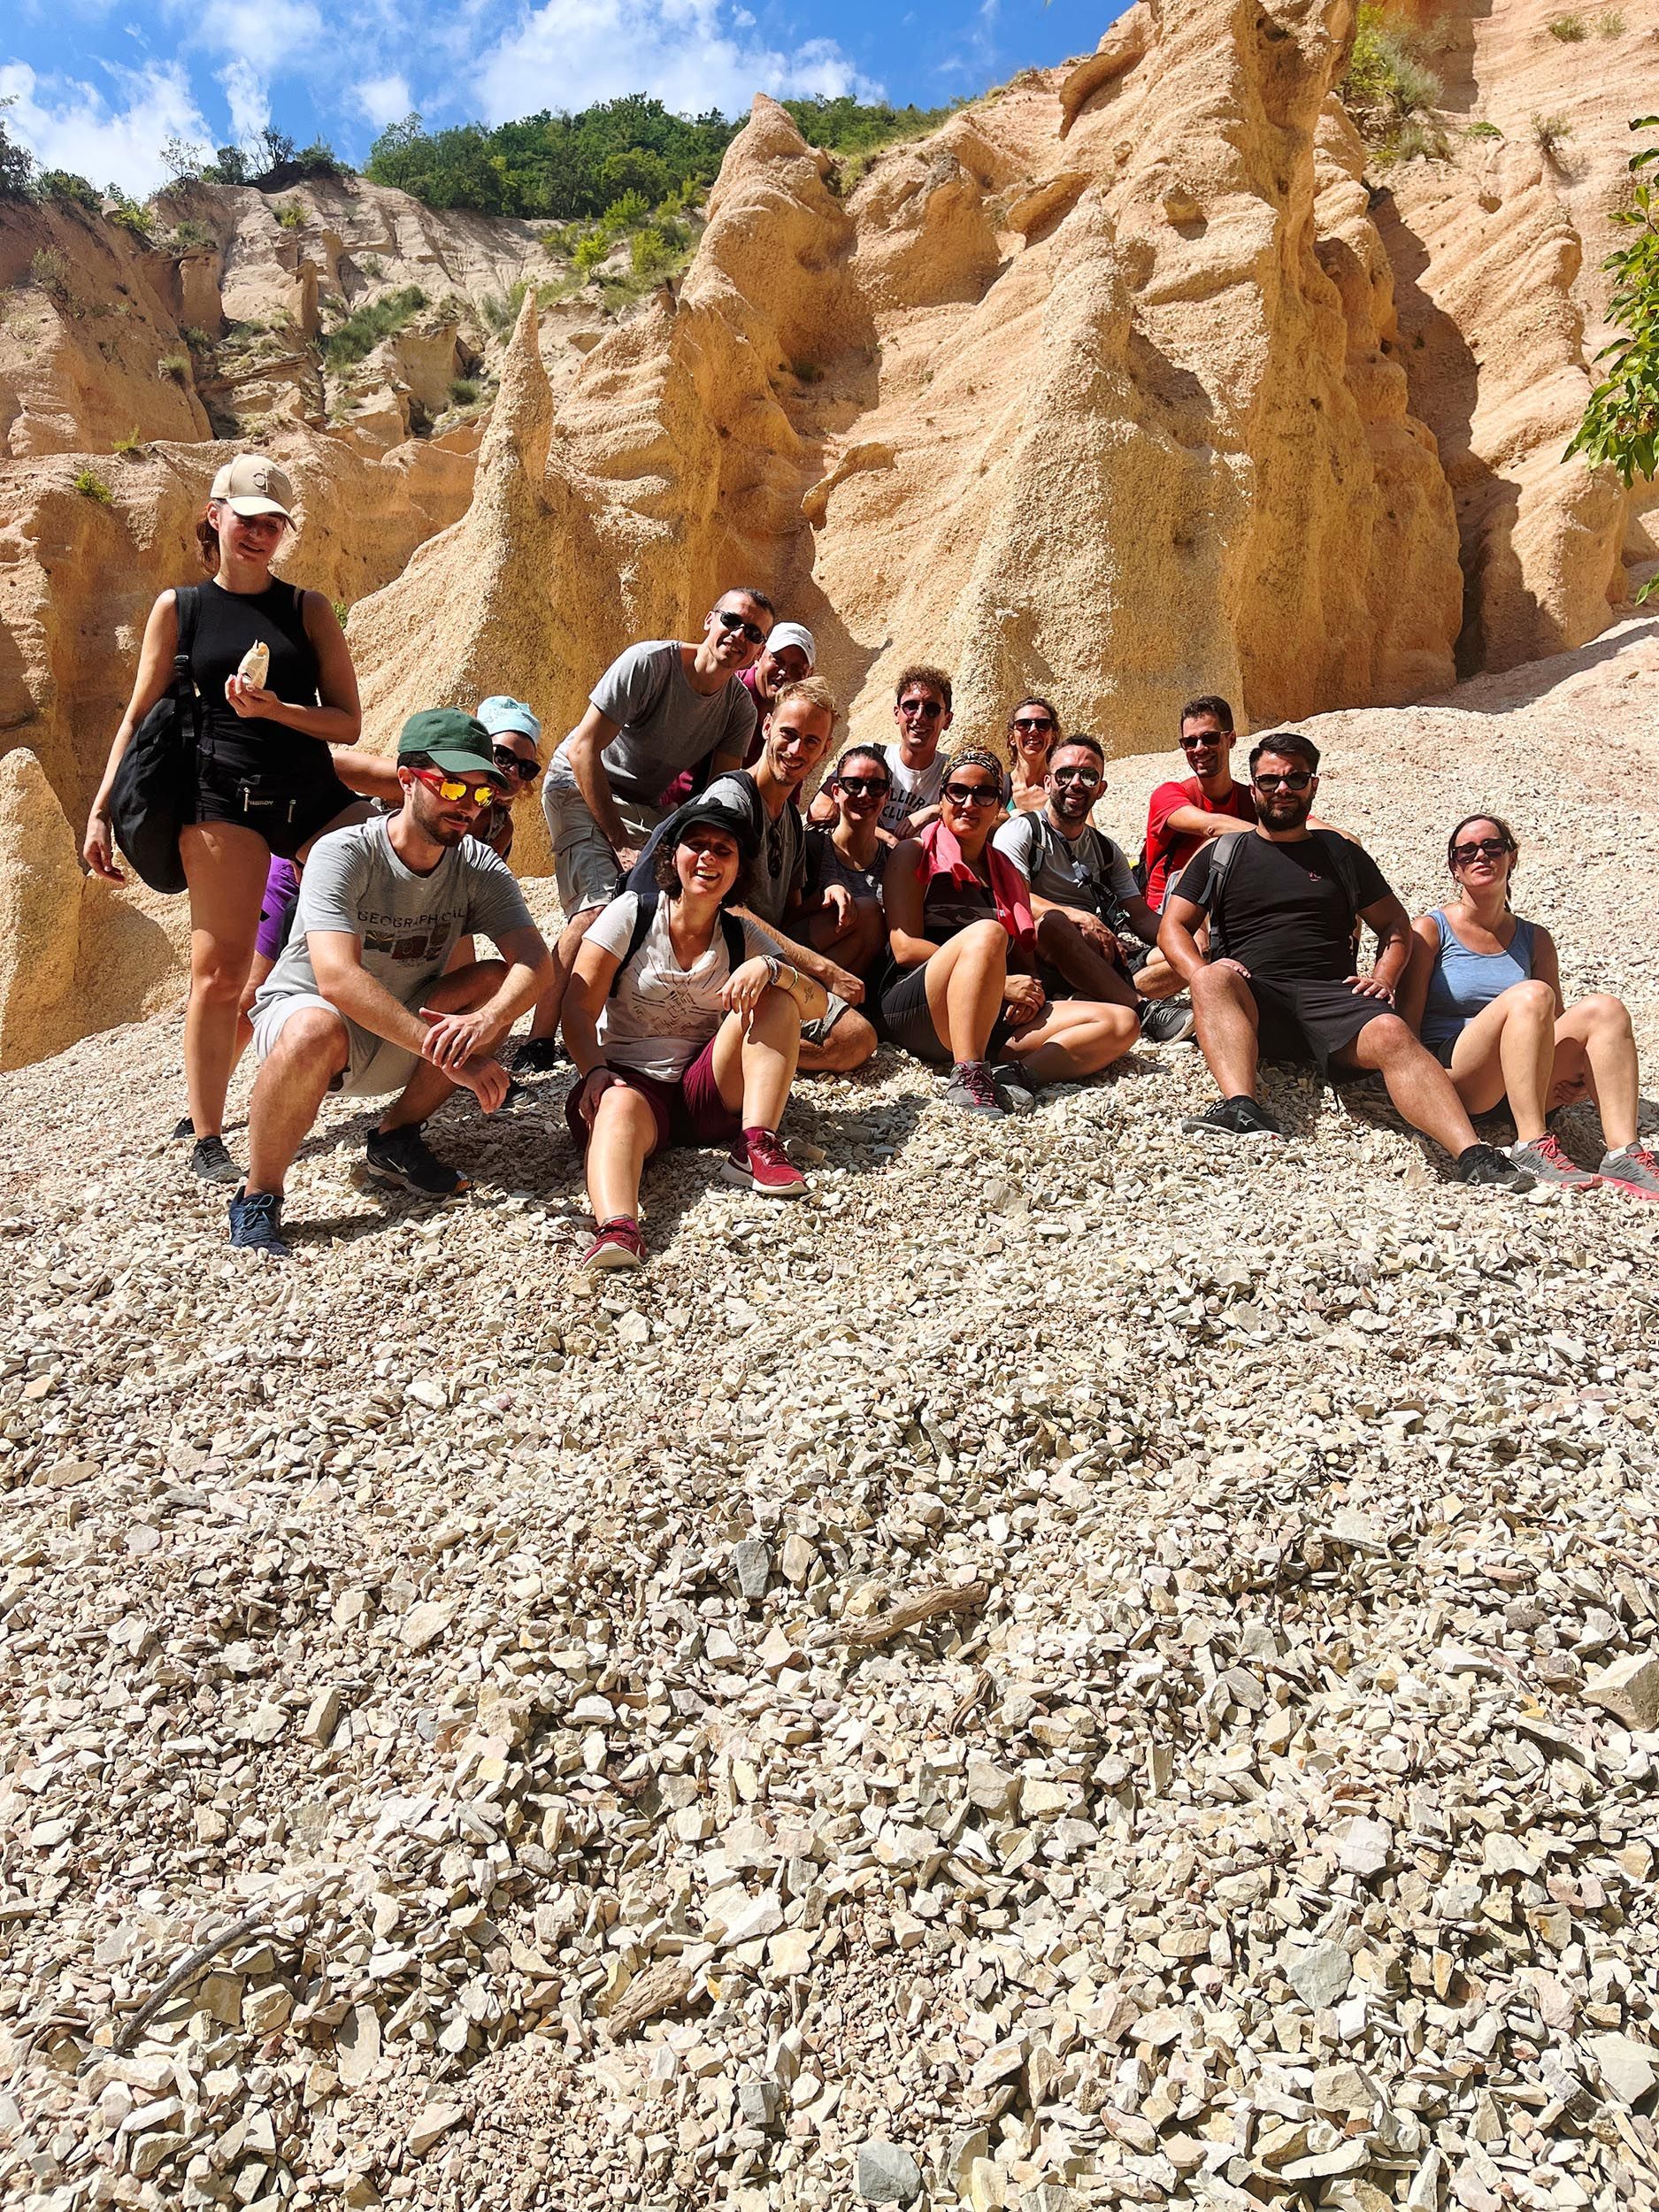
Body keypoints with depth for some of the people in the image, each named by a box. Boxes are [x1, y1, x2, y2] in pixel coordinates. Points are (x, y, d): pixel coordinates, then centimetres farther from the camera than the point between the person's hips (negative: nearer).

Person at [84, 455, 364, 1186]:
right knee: (220, 973, -5)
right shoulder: (179, 608, 9)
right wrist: (101, 811, 4)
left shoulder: (308, 608, 11)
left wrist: (274, 709, -13)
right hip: (225, 800, -2)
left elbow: (347, 721, 5)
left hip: (315, 793, 2)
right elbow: (139, 717, 11)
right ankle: (207, 1141, 7)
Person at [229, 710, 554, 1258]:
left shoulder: (481, 868, -8)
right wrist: (446, 1052, -44)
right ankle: (256, 1201, -19)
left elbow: (536, 960, -22)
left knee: (498, 983, -19)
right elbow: (338, 977, -37)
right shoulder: (343, 854, -23)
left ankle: (396, 1138, -6)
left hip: (401, 1041, 5)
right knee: (318, 1031, -40)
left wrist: (487, 1020, -44)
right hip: (301, 1008, -5)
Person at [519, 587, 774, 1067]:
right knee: (602, 904, -28)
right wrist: (619, 842, -24)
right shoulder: (648, 663, -21)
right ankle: (539, 1041, -25)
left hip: (648, 806, 6)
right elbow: (583, 749, -22)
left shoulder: (740, 708, -5)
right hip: (581, 788, -6)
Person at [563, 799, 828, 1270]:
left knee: (775, 992, -15)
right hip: (630, 1077, -3)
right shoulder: (632, 913, 1)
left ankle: (756, 1147, -25)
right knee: (620, 1107, -38)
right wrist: (594, 1072, -25)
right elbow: (579, 1007, -6)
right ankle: (616, 1228, -64)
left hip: (709, 1091, 3)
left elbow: (816, 1005, -2)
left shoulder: (743, 936, 8)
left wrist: (771, 969, -23)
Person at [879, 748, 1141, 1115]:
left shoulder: (1007, 872, 24)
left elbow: (1026, 959, 22)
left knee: (1120, 1022, -11)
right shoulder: (915, 854, 8)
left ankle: (1010, 1070, -33)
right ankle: (967, 1076, -39)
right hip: (915, 1011, -5)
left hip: (994, 1019, 6)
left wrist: (1027, 995, -4)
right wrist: (1000, 983, -10)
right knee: (986, 933, -33)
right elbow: (905, 948, -4)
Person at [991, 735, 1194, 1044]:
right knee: (1051, 920, -39)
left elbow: (1141, 916, 15)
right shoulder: (1020, 832, 4)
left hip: (1106, 961, 6)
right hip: (1041, 960, -5)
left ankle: (1077, 1002, -33)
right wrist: (1079, 917, -28)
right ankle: (1144, 1012, -37)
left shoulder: (1106, 850, 22)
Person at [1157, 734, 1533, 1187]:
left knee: (1392, 1034, -31)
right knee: (1213, 979, -35)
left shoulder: (1341, 853, 23)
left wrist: (1384, 978, 2)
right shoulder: (1221, 854, 19)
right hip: (1251, 1002, -1)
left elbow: (1395, 924, 24)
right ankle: (1242, 1109, -55)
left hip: (1331, 996, 1)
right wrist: (1202, 977, -11)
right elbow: (1173, 927, 11)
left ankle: (1472, 1156, -47)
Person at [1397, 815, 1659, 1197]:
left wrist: (1576, 1073, -4)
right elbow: (1407, 1026, -3)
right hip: (1451, 1077, -5)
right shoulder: (1430, 931, 4)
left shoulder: (1534, 939, 18)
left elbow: (1555, 1021, 16)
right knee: (1531, 995, -29)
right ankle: (1531, 1147, -36)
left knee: (1604, 1008, -18)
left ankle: (1622, 1152, -32)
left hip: (1523, 1090, 5)